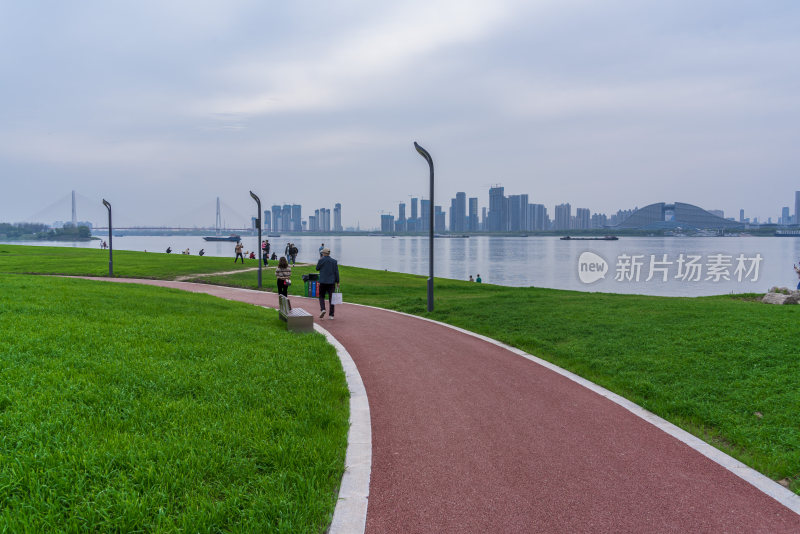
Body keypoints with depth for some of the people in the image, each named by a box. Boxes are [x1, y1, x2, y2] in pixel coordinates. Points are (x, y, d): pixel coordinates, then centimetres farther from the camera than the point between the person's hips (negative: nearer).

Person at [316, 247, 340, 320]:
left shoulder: (321, 260, -7)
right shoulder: (334, 261, 1)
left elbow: (317, 268, 8)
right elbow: (336, 272, 1)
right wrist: (337, 282, 6)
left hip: (323, 282, -2)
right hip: (331, 282, 2)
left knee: (321, 296, 13)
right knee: (331, 298, 5)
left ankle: (322, 309, -12)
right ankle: (331, 315, 5)